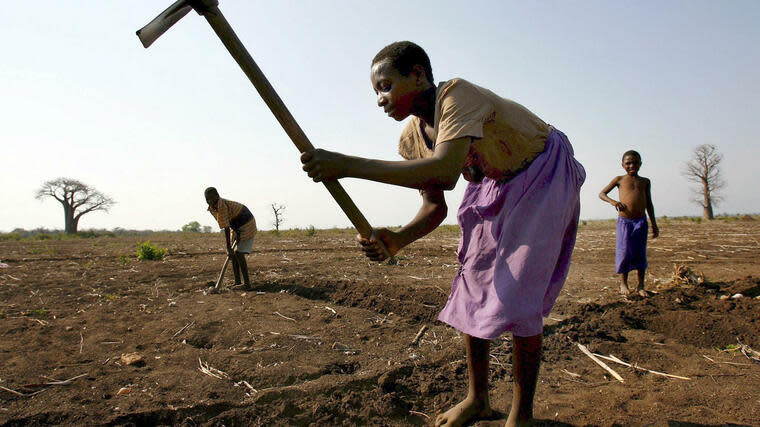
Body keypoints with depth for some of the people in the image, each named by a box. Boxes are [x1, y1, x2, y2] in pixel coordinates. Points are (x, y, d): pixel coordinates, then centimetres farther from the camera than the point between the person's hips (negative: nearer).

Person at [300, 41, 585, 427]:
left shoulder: (456, 94, -32)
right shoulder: (411, 140, -8)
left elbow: (445, 171, -49)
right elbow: (435, 206, -4)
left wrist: (349, 165, -50)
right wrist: (397, 240, -23)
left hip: (545, 175, -7)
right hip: (495, 186, 7)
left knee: (517, 296, -13)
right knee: (472, 287, 5)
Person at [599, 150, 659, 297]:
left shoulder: (645, 181, 13)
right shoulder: (619, 180, 6)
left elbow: (649, 204, 16)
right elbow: (602, 193, 8)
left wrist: (654, 224, 13)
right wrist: (613, 201, -13)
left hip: (641, 221, 2)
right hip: (624, 221, -2)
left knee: (641, 253, 4)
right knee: (624, 252, -2)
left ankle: (640, 286, 14)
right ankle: (623, 283, 14)